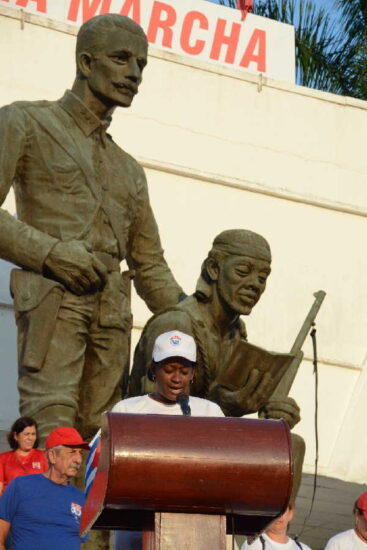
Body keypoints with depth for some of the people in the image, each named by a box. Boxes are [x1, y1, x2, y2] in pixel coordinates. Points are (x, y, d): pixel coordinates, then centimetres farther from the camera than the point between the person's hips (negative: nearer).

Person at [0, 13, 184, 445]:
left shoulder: (129, 170, 29)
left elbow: (150, 266, 28)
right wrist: (49, 251, -12)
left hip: (113, 313, 6)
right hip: (53, 299, -6)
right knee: (51, 430, -20)